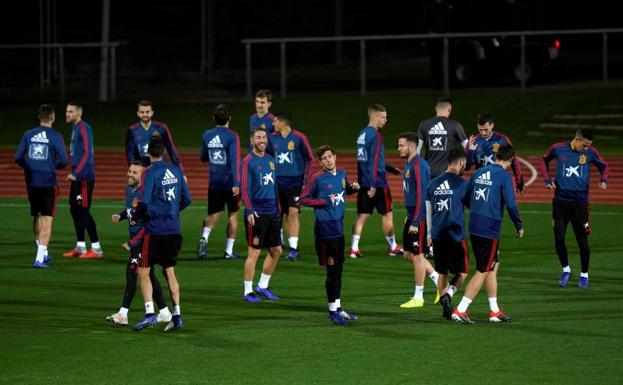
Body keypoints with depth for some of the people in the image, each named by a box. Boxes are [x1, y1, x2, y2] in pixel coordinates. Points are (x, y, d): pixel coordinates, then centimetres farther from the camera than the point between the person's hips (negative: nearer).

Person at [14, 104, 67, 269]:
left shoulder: (28, 135, 2)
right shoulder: (55, 136, -8)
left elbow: (18, 158, 0)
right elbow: (63, 161, -10)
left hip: (31, 181, 4)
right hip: (48, 182, -4)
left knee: (37, 217, 20)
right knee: (47, 220, -2)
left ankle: (42, 253, 33)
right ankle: (40, 258, -12)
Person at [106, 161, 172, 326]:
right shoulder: (129, 190, 7)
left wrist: (132, 243, -22)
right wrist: (120, 216, 3)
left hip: (143, 239, -10)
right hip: (135, 238, 10)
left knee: (131, 272, -11)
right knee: (148, 275, 14)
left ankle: (123, 314, -9)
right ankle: (164, 312, 22)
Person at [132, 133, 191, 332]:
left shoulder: (150, 172, -11)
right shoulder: (176, 171, 7)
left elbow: (145, 202, -18)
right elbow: (187, 199, 11)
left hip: (155, 228, -6)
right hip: (174, 229, 6)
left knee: (143, 271, 1)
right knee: (170, 271, 14)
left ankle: (150, 313, -10)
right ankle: (176, 314, 10)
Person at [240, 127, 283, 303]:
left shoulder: (270, 160, 15)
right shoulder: (248, 161, -7)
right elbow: (245, 188, -13)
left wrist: (278, 209, 18)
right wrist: (249, 211, -23)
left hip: (271, 213, 7)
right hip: (256, 214, -7)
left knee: (276, 251, 10)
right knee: (254, 252, -5)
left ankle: (262, 286, 22)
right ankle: (248, 291, 2)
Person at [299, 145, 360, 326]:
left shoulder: (341, 173, 8)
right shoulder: (317, 178, -11)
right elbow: (303, 199, -7)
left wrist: (354, 188, 4)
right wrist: (325, 201, -16)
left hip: (339, 228, 7)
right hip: (325, 228, -7)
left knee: (339, 268, 14)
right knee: (332, 269, -4)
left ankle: (338, 307, 23)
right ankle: (333, 310, 5)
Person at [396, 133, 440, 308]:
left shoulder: (419, 165, -18)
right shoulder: (408, 164, 13)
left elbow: (422, 195, -21)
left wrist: (415, 222, -22)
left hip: (420, 218, -10)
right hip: (412, 216, 10)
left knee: (417, 255, -2)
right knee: (409, 254, 13)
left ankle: (418, 297, 7)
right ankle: (439, 281, 21)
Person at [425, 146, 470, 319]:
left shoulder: (433, 183, 7)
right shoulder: (461, 184, -9)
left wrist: (429, 234, 23)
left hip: (437, 235, 5)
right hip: (456, 236, -5)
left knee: (442, 272, 14)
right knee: (461, 272, 6)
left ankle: (446, 309, 11)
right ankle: (448, 294, -20)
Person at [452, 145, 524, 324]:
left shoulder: (478, 173, 11)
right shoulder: (504, 176, -9)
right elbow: (511, 205, -14)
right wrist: (519, 227, 0)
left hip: (473, 227, 7)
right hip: (490, 228, -7)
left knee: (493, 266, 19)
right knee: (482, 271, -1)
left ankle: (494, 311, 23)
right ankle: (460, 311, -7)